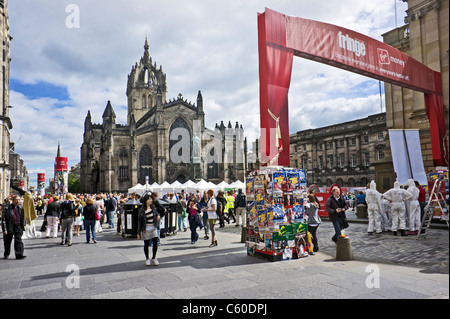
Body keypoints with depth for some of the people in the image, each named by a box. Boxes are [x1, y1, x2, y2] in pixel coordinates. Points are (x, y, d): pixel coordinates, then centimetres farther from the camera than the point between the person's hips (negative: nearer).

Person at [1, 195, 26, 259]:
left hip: (18, 226, 1)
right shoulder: (7, 208, -7)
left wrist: (23, 227, 13)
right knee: (7, 241, 13)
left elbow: (23, 218, 15)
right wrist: (4, 229, -11)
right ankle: (6, 254, 33)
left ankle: (19, 255, -10)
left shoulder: (20, 208, 5)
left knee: (18, 240, -8)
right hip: (9, 227, -1)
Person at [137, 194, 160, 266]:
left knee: (155, 243, 0)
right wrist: (138, 232, -7)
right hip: (146, 229, -3)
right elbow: (139, 221, -7)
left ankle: (153, 258, 18)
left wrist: (158, 216, -6)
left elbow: (156, 213, 19)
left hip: (153, 228, 4)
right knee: (146, 244, 7)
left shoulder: (153, 207, 2)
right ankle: (147, 259, 25)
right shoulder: (142, 210, -10)